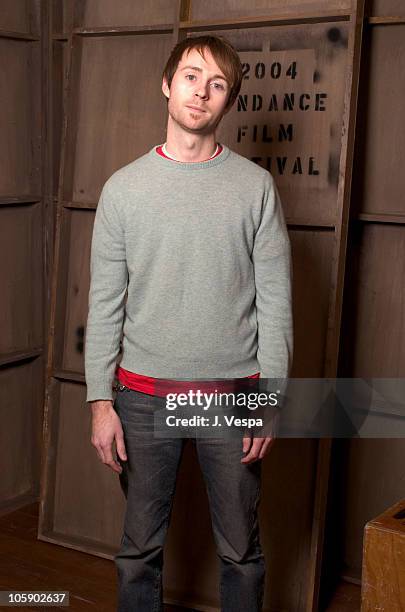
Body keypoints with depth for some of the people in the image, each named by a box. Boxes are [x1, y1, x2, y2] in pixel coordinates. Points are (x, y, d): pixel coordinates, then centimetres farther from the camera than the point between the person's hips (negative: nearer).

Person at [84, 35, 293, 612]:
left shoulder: (256, 186, -1)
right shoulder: (124, 187, 2)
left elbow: (275, 303, -1)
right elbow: (105, 303, 2)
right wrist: (101, 400, -2)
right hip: (144, 396, 1)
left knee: (241, 551, 12)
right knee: (140, 547, 13)